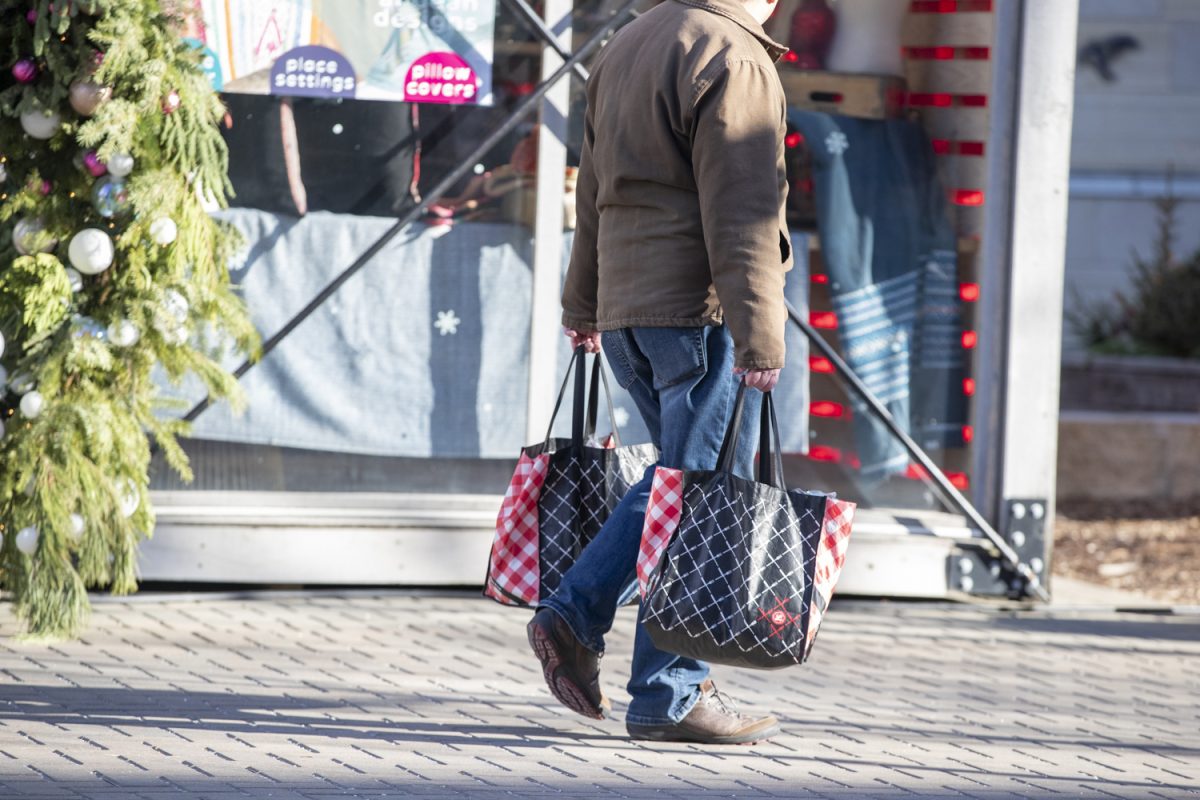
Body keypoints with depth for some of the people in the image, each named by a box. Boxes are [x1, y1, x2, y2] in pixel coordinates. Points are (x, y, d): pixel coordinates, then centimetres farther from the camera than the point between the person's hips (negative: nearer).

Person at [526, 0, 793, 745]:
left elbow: (596, 191, 23)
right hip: (700, 312, -9)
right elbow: (740, 213, -18)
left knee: (678, 479, 21)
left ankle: (577, 613, 11)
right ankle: (670, 694, -2)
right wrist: (759, 338, -20)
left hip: (625, 310, 9)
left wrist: (583, 304, 30)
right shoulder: (733, 60, -12)